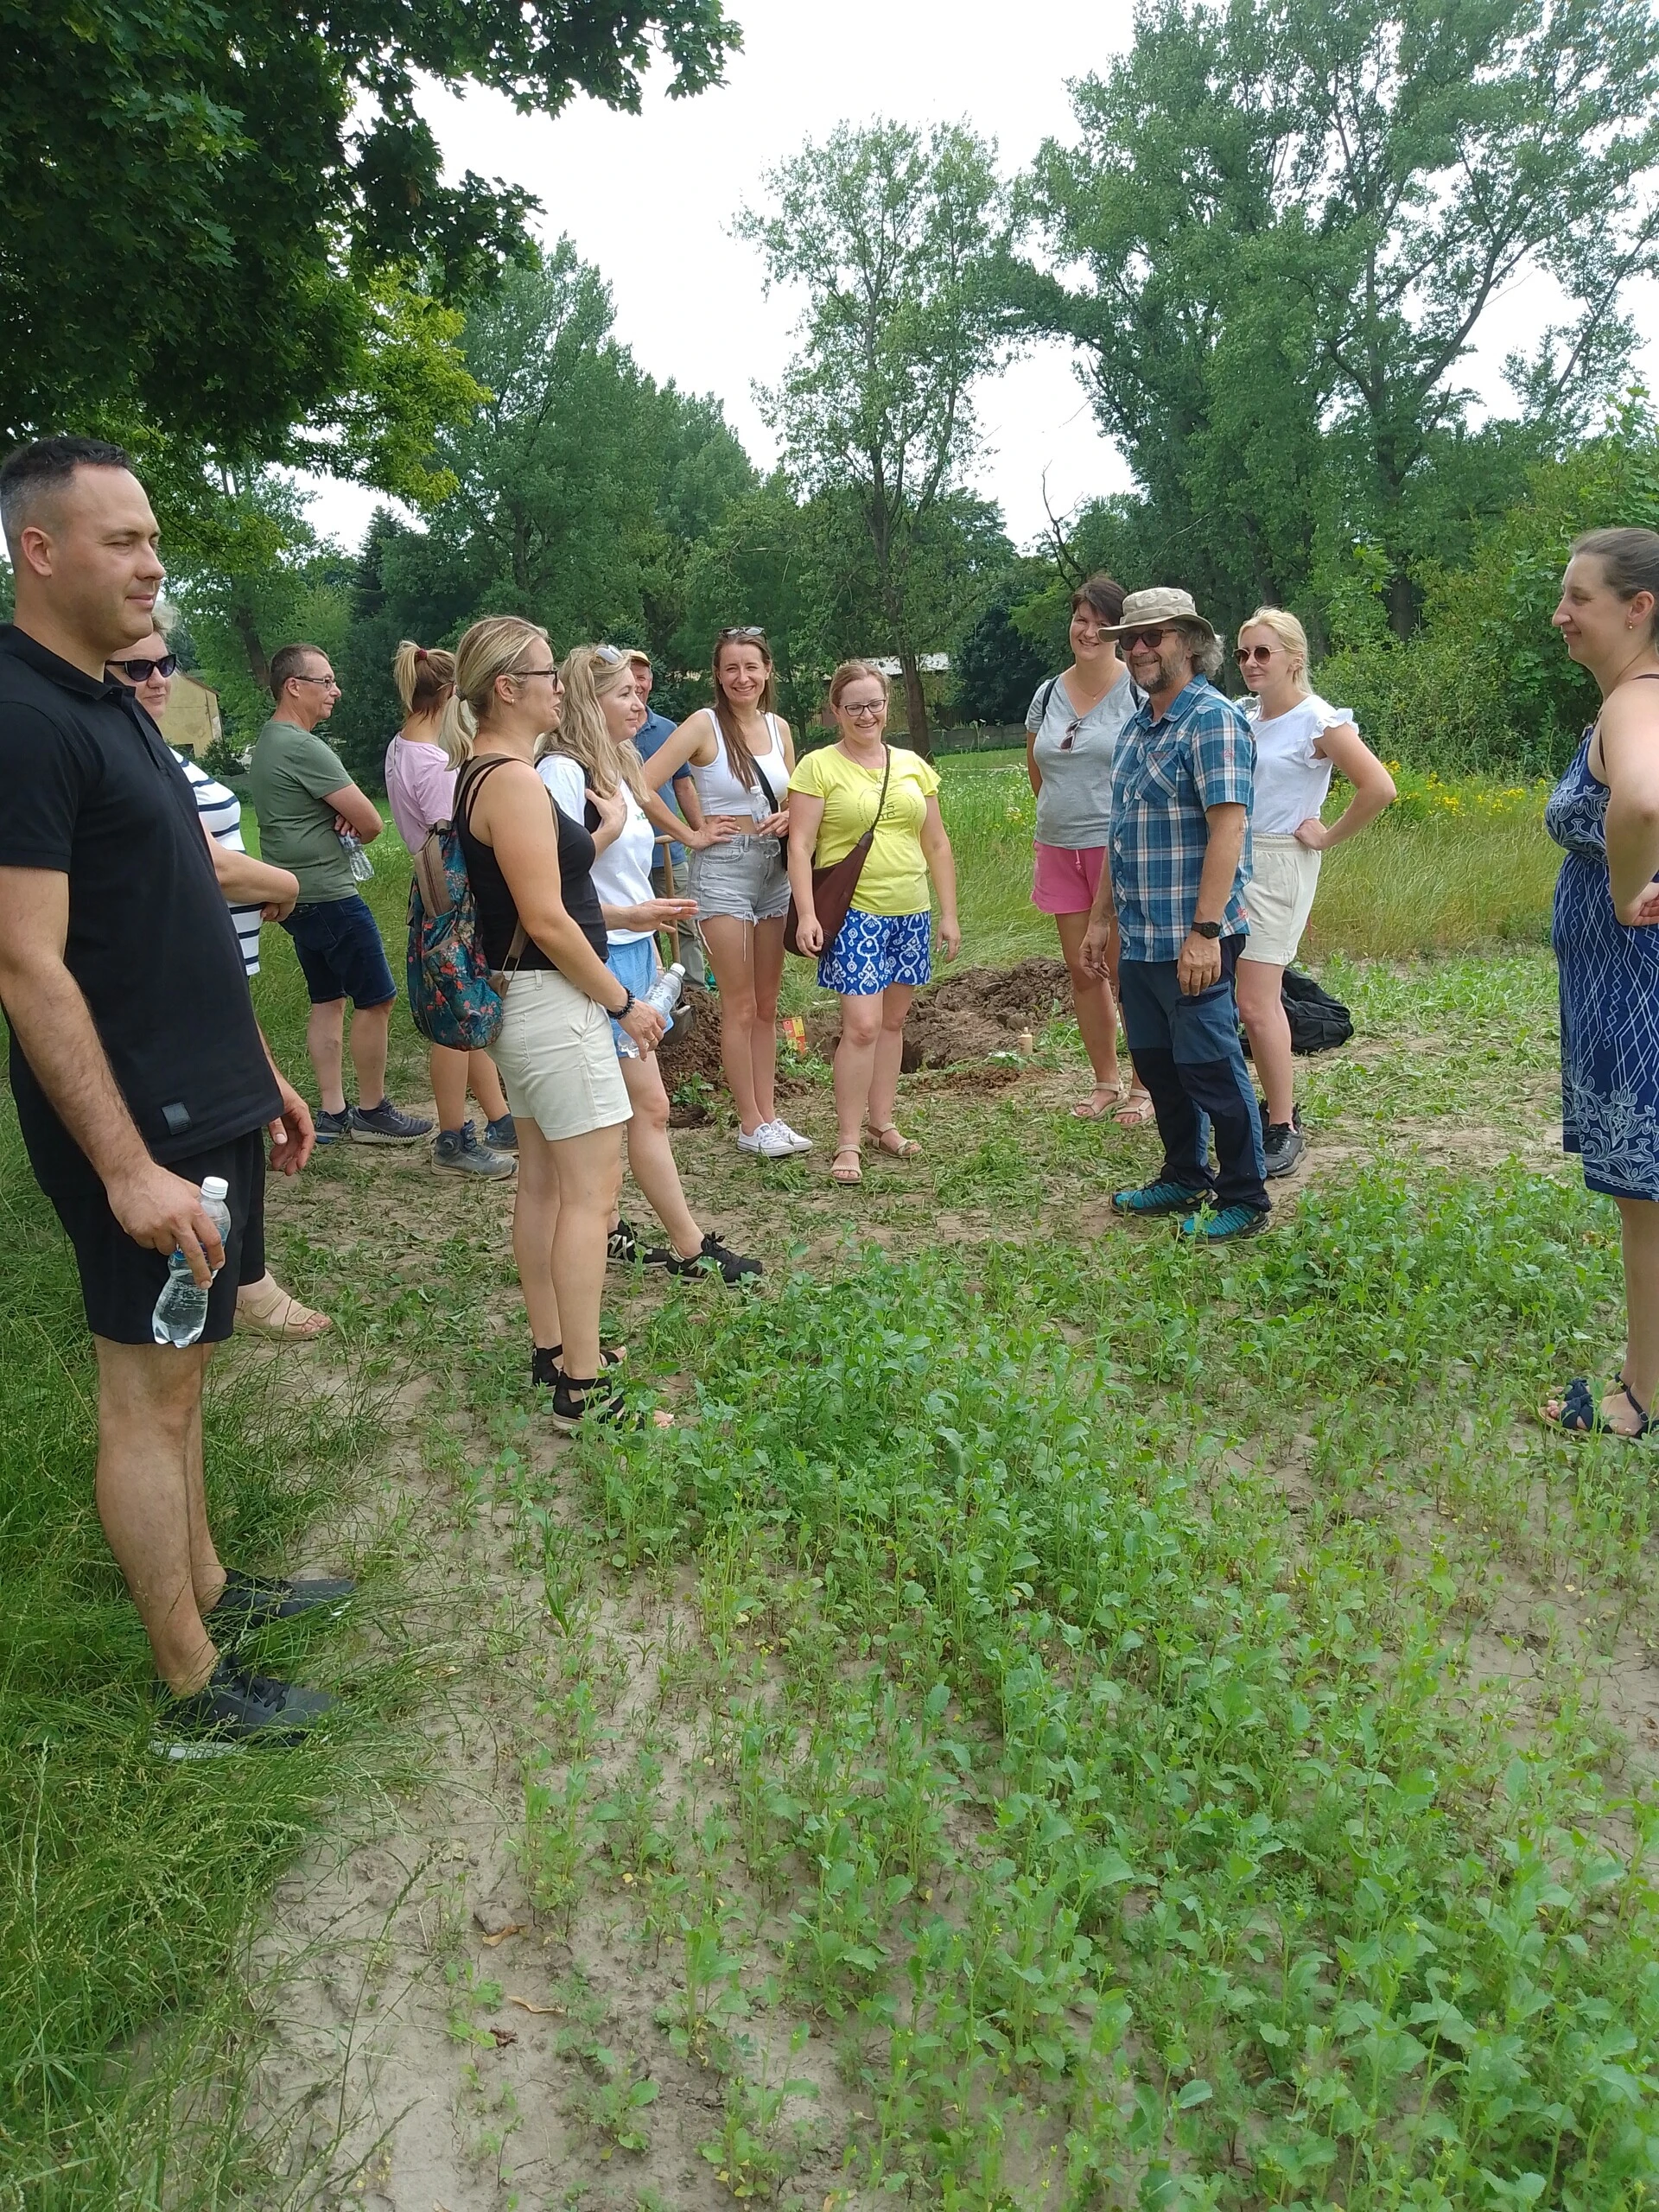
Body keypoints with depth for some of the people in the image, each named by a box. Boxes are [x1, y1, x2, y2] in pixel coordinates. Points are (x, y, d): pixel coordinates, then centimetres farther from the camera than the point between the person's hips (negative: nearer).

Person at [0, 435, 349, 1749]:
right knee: (148, 1394, 2)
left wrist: (260, 1072, 19)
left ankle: (208, 1589, 35)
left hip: (206, 1107, 9)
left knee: (180, 1368, 19)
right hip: (135, 1127, -9)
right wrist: (127, 1167, -23)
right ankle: (195, 1692, 16)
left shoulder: (114, 703, 12)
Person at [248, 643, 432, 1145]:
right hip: (329, 894, -10)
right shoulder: (304, 748, -19)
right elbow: (372, 824, -17)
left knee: (327, 1000, 14)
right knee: (375, 1000, -1)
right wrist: (355, 822, 6)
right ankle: (372, 1113, 8)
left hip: (299, 894, 10)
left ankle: (333, 1114, 18)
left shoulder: (267, 742, 13)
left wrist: (344, 812, -5)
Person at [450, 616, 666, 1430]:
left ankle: (550, 1348, 28)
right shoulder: (514, 779, -18)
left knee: (542, 1182, 16)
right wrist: (624, 1003, -14)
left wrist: (601, 832, 13)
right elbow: (547, 921, -22)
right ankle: (581, 1388, 2)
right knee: (591, 1190, -5)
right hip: (555, 1004, -10)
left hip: (523, 1003, 10)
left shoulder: (483, 774, 13)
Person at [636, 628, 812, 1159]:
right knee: (741, 1006, -1)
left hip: (775, 867, 6)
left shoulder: (779, 727, 9)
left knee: (767, 1005, 11)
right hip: (723, 869, -6)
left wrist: (789, 818, -3)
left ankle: (768, 1114, 19)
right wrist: (691, 834, -11)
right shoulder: (704, 724, -8)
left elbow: (796, 799, 19)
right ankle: (751, 1125, 9)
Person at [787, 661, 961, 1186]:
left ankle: (882, 1123, 25)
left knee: (892, 1021, 12)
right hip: (853, 912, -5)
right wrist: (806, 913, -17)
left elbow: (937, 844, 14)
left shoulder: (912, 765, 12)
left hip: (910, 913, 5)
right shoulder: (818, 767, -2)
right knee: (862, 1024, -12)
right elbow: (800, 846, -7)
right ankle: (848, 1141, -3)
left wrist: (949, 914, 11)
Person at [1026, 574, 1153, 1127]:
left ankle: (1143, 1087, 9)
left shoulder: (1138, 692, -6)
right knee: (1081, 970, 9)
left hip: (1119, 846, -5)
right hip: (1060, 848, 6)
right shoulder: (1048, 694, 10)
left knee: (1124, 969, -3)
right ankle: (1106, 1081, 22)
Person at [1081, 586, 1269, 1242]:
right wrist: (1101, 916, 20)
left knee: (1210, 1067, -1)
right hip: (1140, 936, 9)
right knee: (1154, 1062, 16)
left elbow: (1228, 827, -20)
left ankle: (1244, 1199, 13)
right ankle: (1184, 1177, 32)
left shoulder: (1213, 720, -12)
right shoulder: (1136, 726, 15)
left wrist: (1205, 931, -26)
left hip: (1190, 938, -9)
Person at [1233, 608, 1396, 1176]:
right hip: (1232, 860, 7)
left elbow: (1379, 788, -21)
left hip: (1280, 867, -7)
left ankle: (1283, 1130, 1)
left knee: (1256, 1006, -9)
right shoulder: (1241, 715, 9)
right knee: (1262, 999, 12)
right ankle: (1281, 1107, 25)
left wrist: (1327, 837, -13)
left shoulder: (1318, 721, -11)